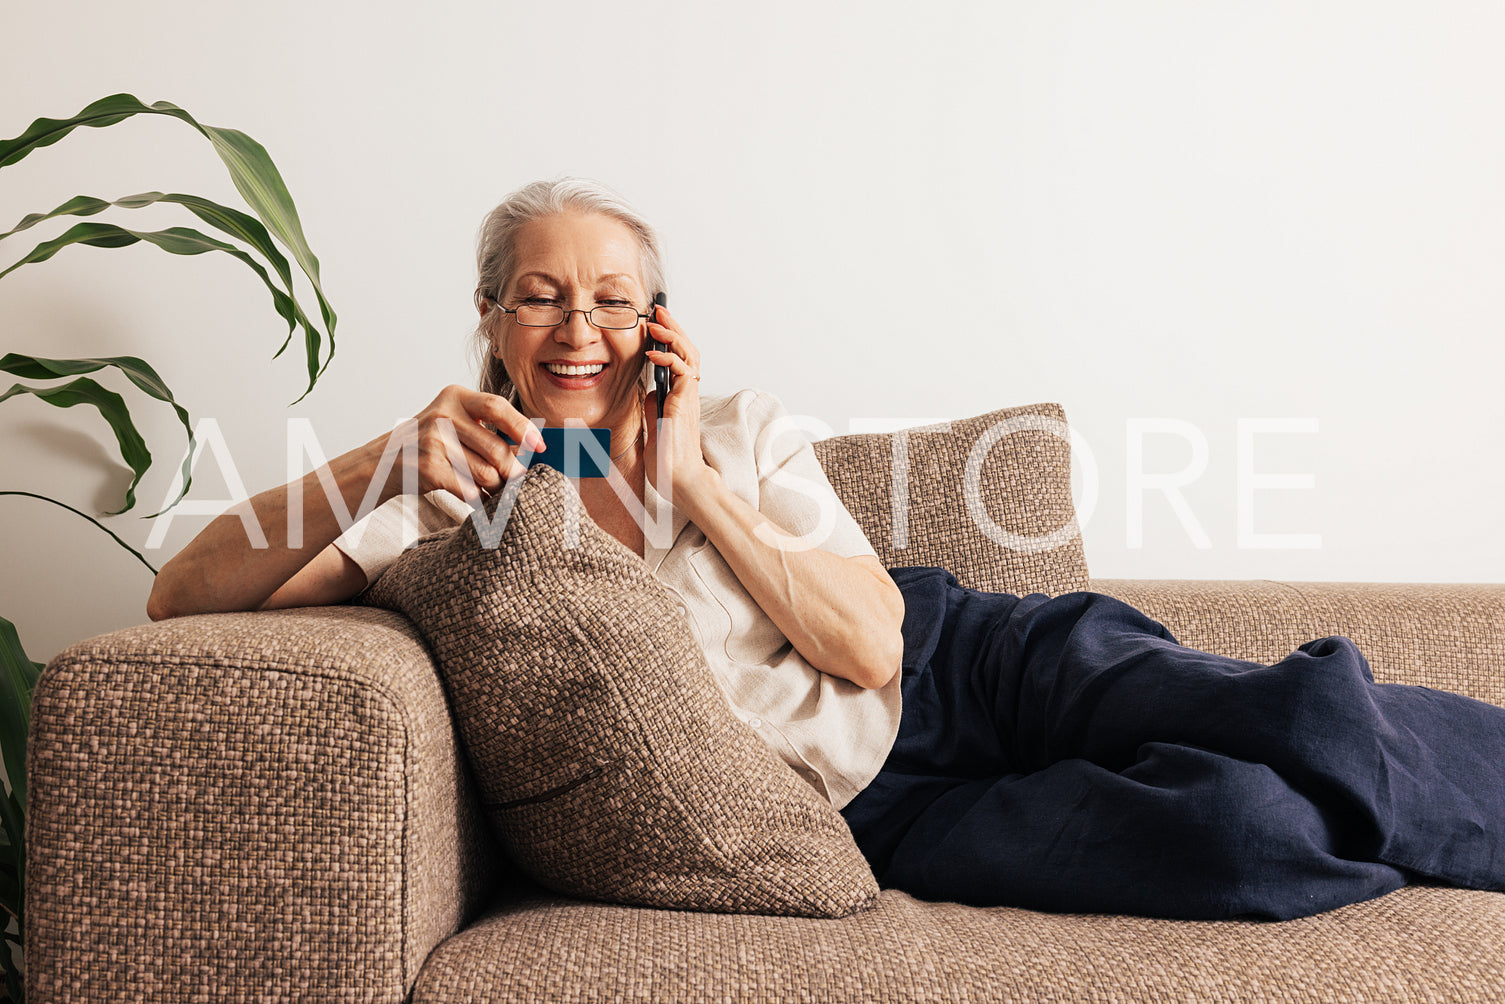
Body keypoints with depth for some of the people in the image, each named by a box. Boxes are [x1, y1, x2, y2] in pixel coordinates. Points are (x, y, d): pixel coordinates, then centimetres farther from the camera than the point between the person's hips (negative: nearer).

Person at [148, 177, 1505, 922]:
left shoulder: (742, 432, 5)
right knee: (1231, 828, -26)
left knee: (1300, 720, -25)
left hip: (971, 664, 3)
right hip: (871, 814, -2)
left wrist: (690, 477, -11)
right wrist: (378, 467, -26)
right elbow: (182, 601, -10)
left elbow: (871, 643, -5)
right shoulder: (461, 511, 1)